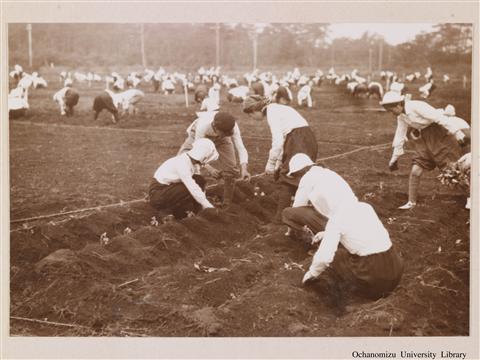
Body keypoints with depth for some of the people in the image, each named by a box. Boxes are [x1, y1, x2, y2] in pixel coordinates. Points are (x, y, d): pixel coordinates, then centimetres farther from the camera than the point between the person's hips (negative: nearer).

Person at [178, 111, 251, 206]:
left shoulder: (233, 127, -38)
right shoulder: (203, 125, -45)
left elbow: (241, 148, -37)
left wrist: (244, 169, -54)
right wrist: (210, 169, -55)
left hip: (220, 139, 1)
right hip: (199, 135, -1)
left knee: (230, 168, -13)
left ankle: (227, 203, 5)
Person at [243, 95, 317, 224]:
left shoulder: (271, 112, -8)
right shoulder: (275, 109, 20)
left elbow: (278, 141, -15)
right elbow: (282, 137, 21)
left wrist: (270, 163, -7)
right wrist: (279, 162, 20)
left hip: (299, 141, -9)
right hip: (308, 140, 9)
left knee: (286, 178, -2)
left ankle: (280, 216, 1)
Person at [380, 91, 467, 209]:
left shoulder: (417, 107, -24)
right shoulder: (401, 116, 2)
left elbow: (440, 118, -26)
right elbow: (400, 134, 12)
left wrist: (458, 133, -28)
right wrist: (395, 157, 15)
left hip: (440, 136, -7)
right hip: (423, 140, 7)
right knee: (415, 172, 0)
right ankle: (411, 202, 12)